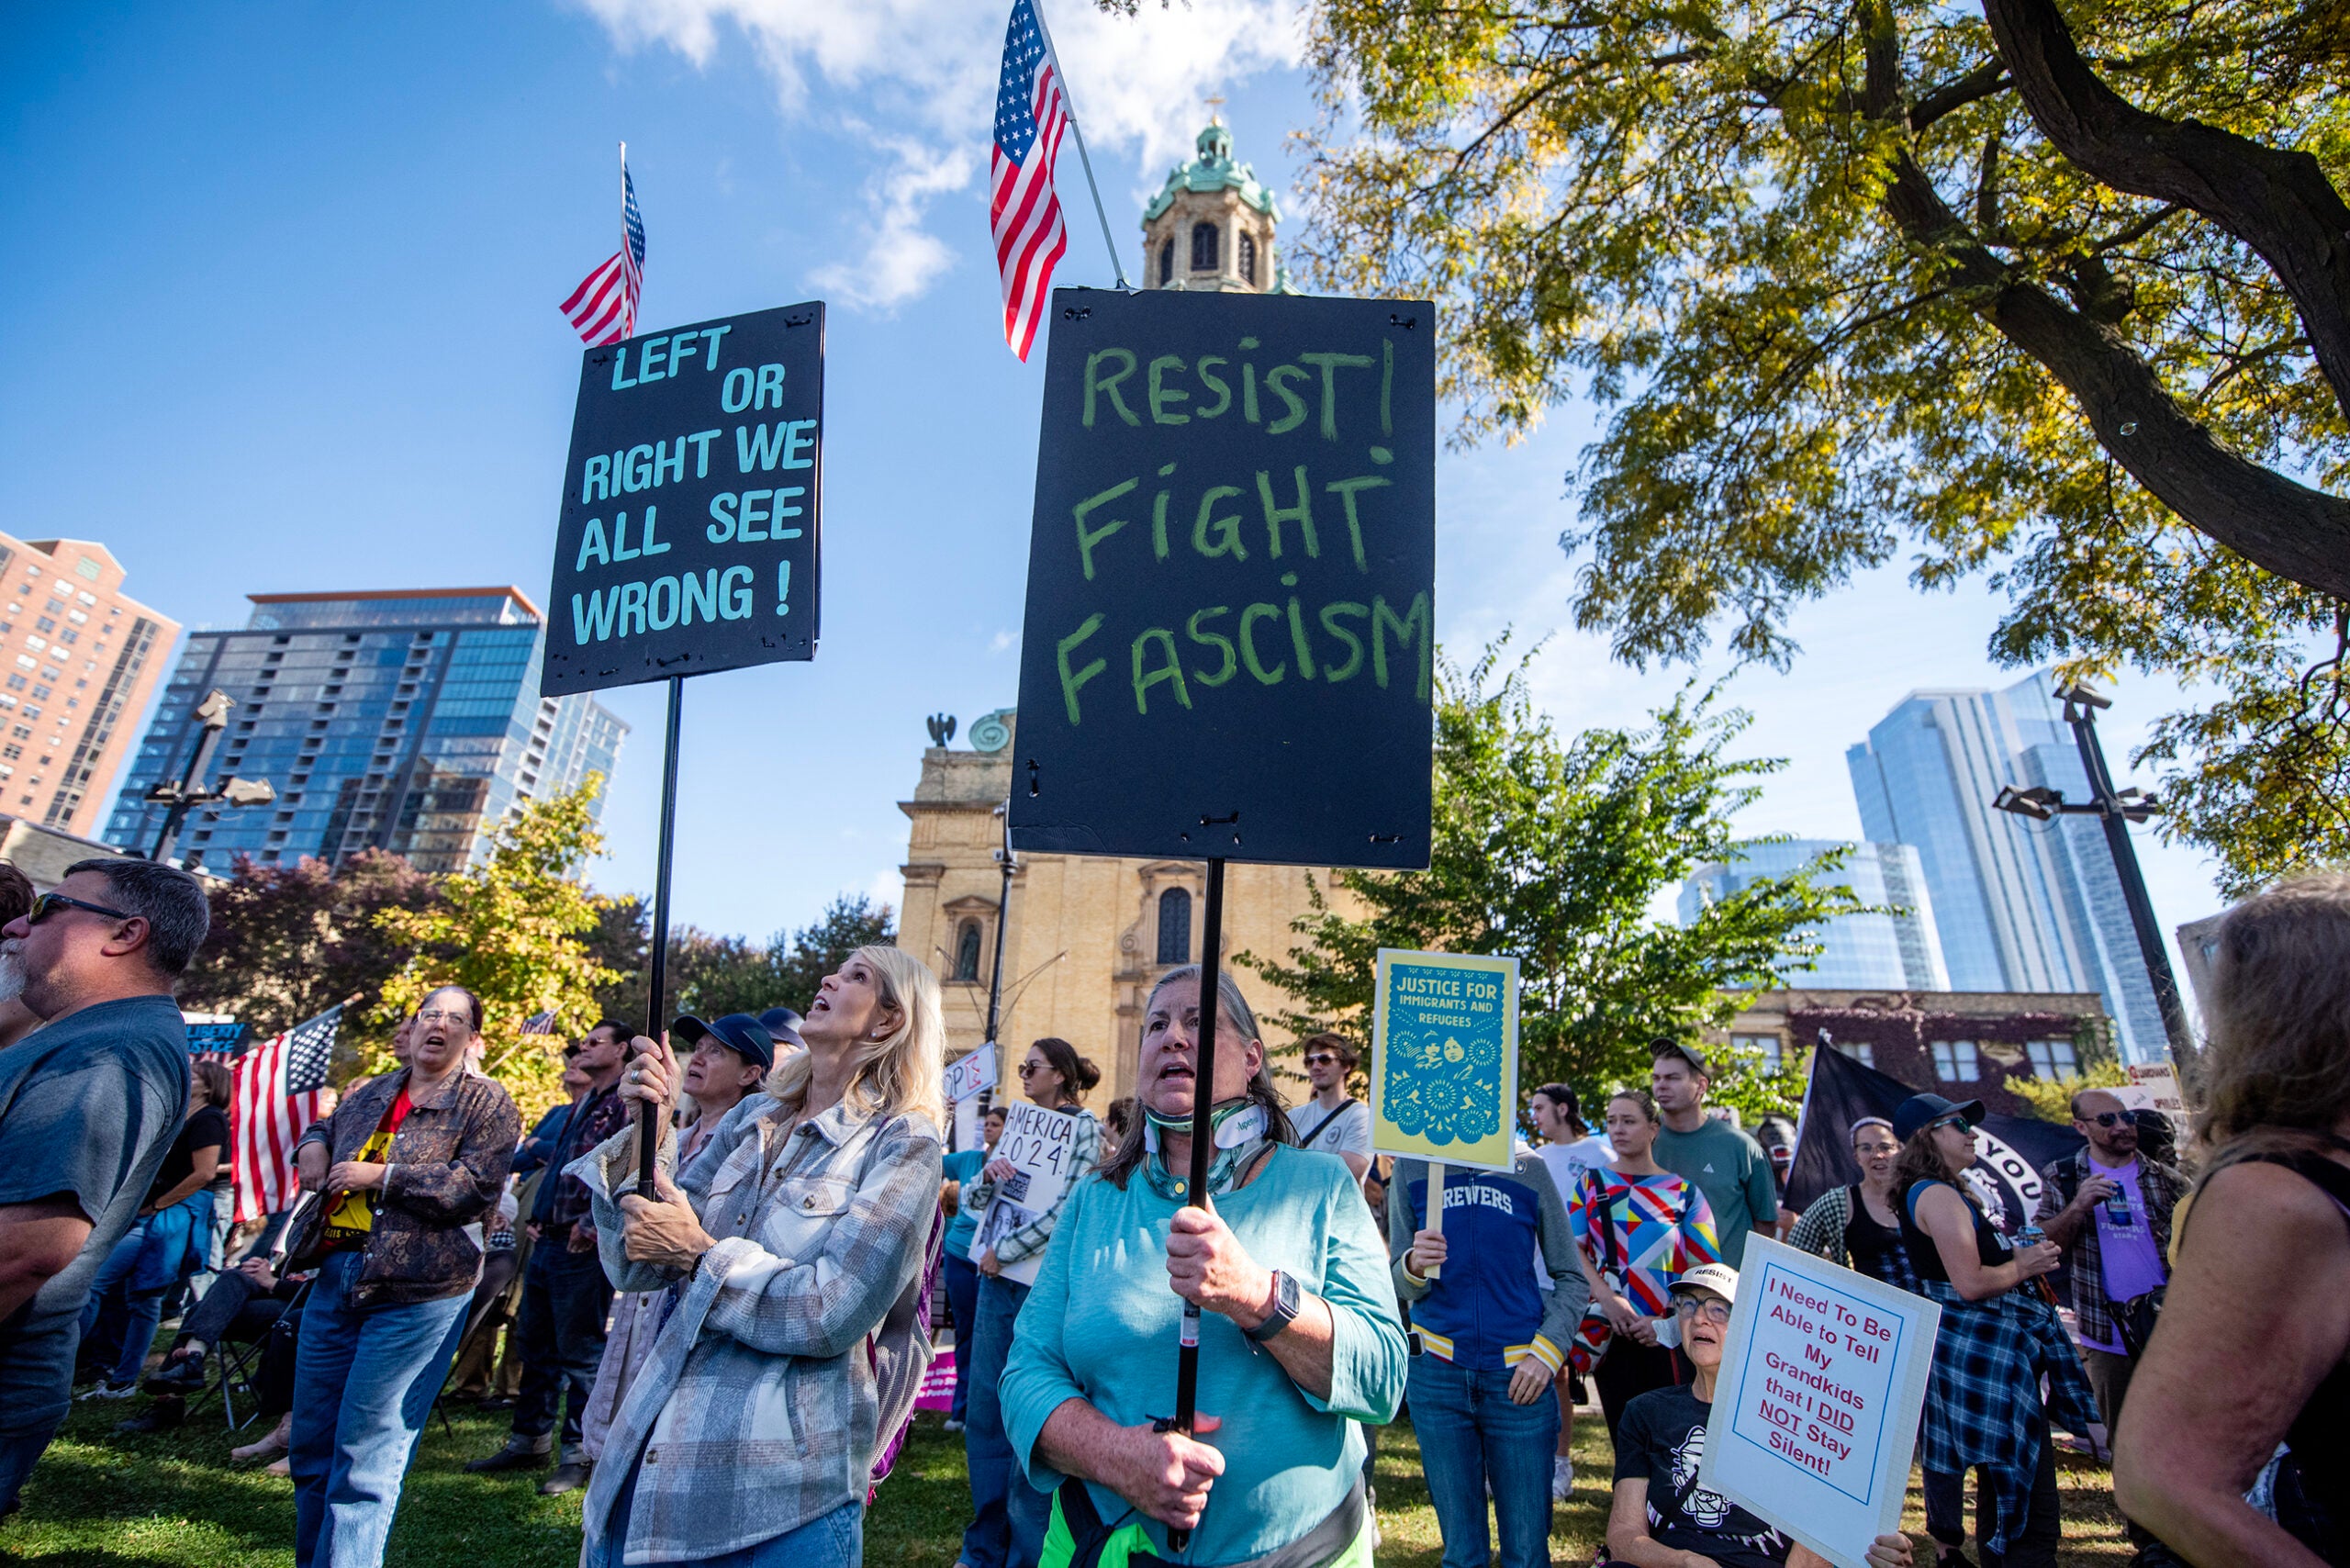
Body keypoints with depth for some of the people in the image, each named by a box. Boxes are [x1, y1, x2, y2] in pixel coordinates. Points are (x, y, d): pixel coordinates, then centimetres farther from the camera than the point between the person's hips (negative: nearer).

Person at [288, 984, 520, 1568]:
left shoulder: (485, 1103, -6)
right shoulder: (368, 1094, 13)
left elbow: (478, 1186, -17)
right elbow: (324, 1126, 33)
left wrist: (382, 1176, -16)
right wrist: (312, 1145, 10)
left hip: (415, 1291, -7)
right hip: (335, 1276, 7)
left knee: (365, 1454, -2)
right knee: (311, 1445, 17)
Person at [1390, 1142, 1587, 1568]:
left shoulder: (1529, 1169, 0)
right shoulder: (1411, 1168, 0)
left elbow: (1572, 1278, 6)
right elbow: (1398, 1284, 2)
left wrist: (1548, 1350, -6)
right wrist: (1413, 1266, -20)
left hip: (1518, 1374, 0)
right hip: (1437, 1371, 0)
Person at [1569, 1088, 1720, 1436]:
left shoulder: (1683, 1192, 3)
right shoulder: (1591, 1183, 7)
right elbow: (1571, 1248, -1)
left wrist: (1666, 1321, -12)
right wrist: (1607, 1298, -15)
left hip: (1666, 1338, -1)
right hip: (1609, 1333, 1)